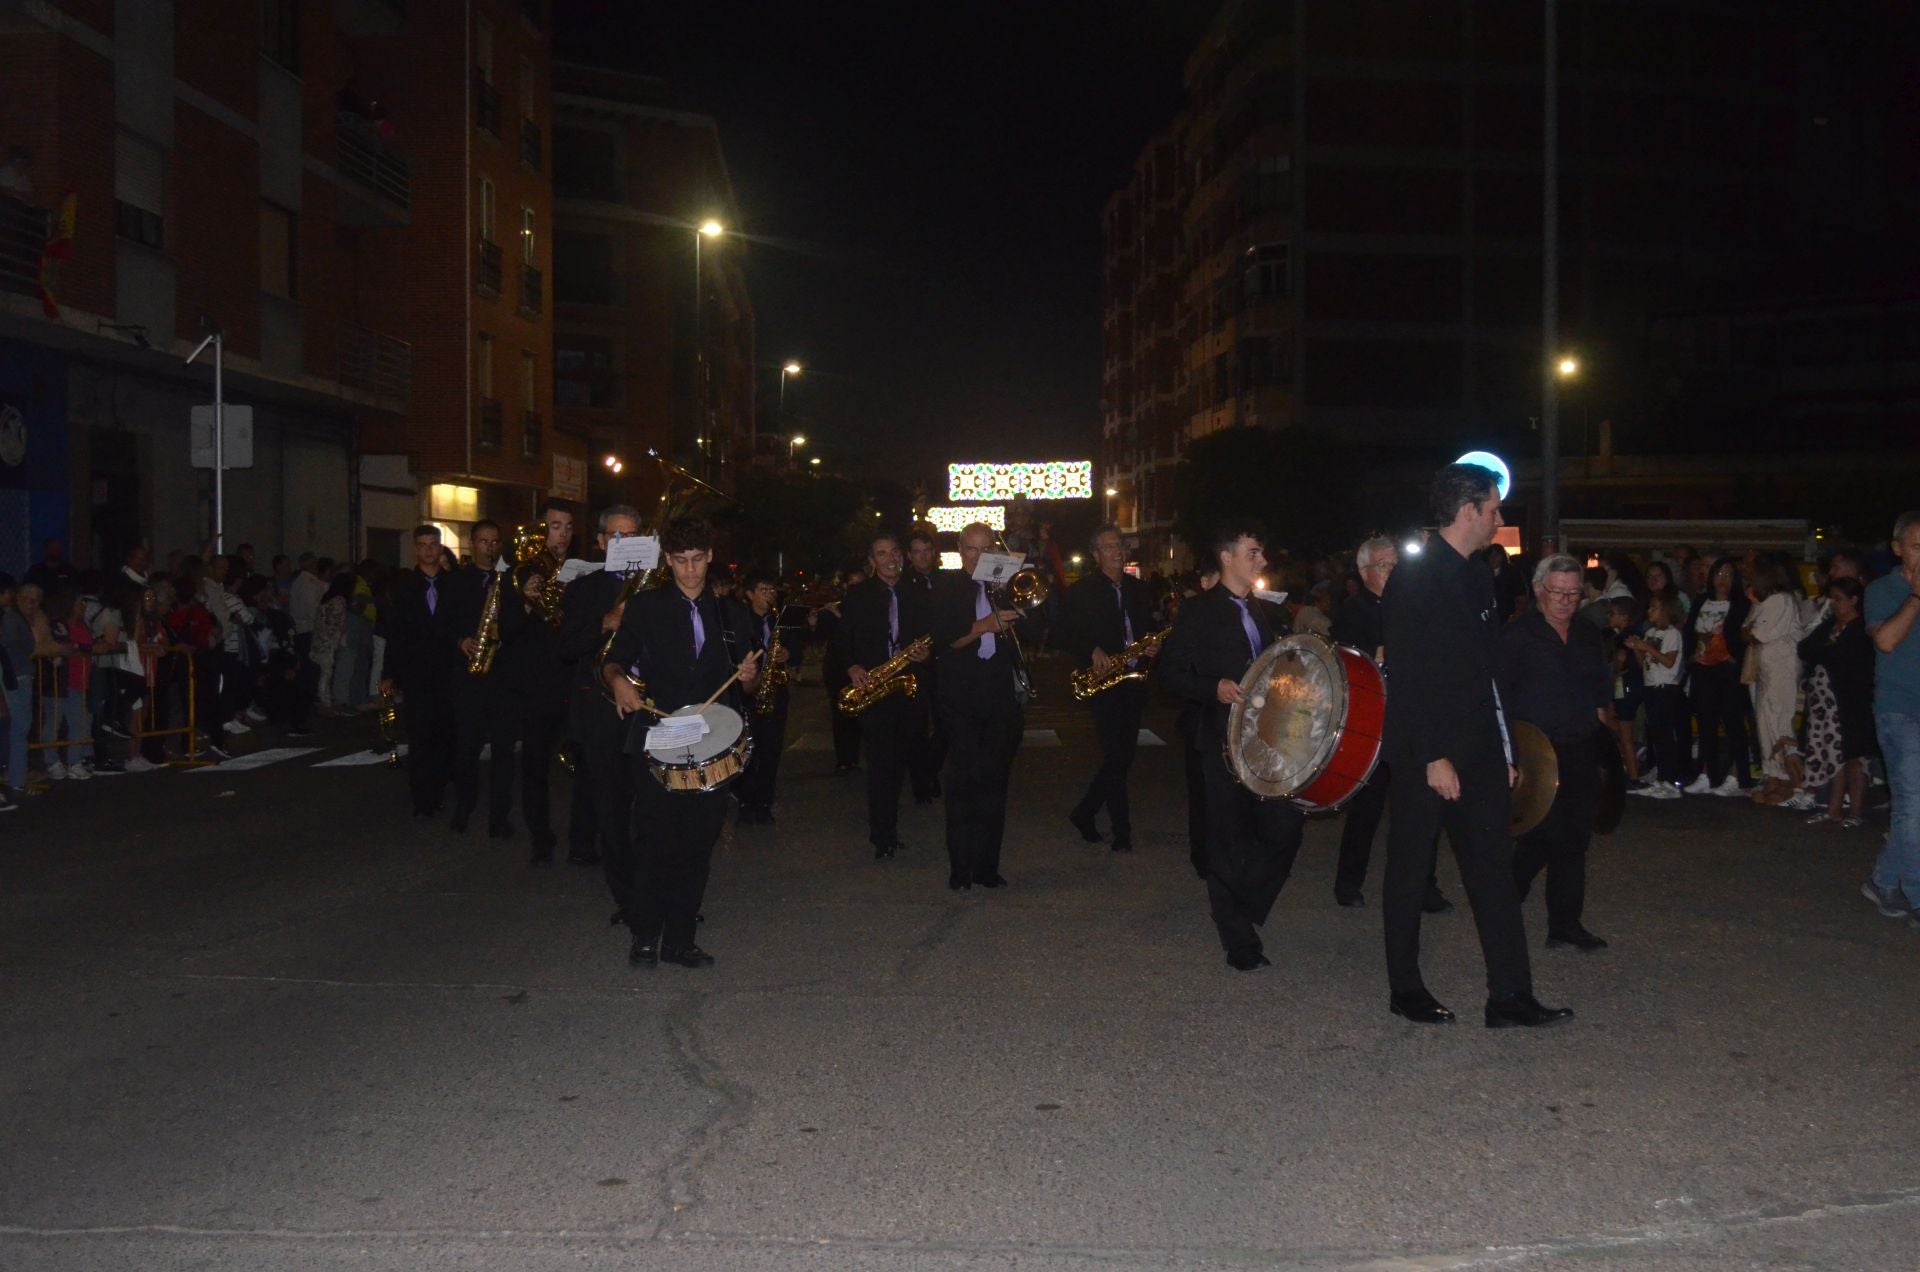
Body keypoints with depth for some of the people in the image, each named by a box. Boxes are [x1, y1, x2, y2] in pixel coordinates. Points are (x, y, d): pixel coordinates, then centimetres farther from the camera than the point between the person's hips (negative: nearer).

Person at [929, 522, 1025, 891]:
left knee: (994, 780, 4)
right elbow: (942, 643, -8)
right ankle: (960, 869, 0)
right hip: (961, 697, -3)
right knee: (964, 778, -6)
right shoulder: (948, 589, 2)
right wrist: (982, 627, -20)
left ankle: (987, 866, 12)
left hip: (999, 695, 3)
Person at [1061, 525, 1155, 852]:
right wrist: (1093, 651, -20)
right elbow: (1066, 635, -4)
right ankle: (1122, 831, 0)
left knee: (1124, 755, 8)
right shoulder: (1082, 590, -2)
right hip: (1103, 680, -6)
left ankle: (1084, 813, 24)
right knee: (1116, 756, -9)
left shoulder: (1137, 588, 14)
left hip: (1135, 680, 6)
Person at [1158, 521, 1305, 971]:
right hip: (1223, 743, -6)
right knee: (1230, 844, 0)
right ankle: (1239, 943, 10)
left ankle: (1242, 909, 20)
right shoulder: (1199, 611, -5)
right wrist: (1214, 689, -22)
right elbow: (1170, 671, -9)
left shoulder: (1260, 613, 16)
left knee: (1285, 826, -1)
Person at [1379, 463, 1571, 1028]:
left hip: (1477, 753, 8)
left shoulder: (1477, 579, 13)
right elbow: (1409, 677, -18)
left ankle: (1510, 996, 9)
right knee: (1410, 872, 5)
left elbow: (1487, 674, 16)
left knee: (1494, 870, 5)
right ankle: (1405, 989, 17)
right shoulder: (1413, 579, -13)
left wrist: (1506, 752, 14)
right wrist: (1433, 758, -20)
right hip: (1426, 756, -8)